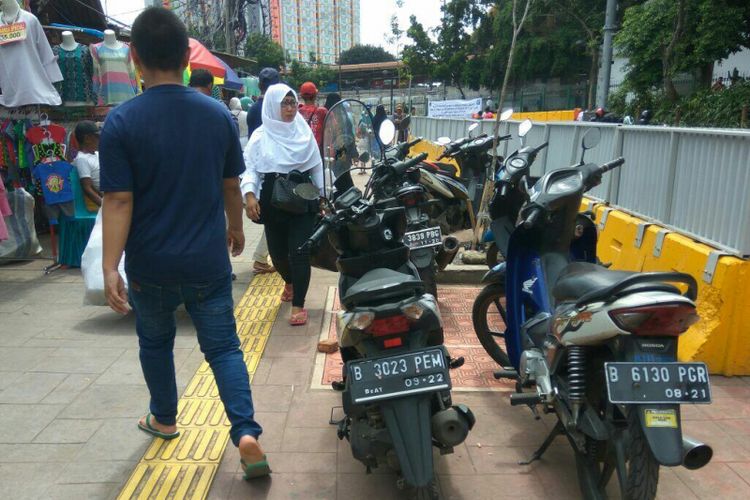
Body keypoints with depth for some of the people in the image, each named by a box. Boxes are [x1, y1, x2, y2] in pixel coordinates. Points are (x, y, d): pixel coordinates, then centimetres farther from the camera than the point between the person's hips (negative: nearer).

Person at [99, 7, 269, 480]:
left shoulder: (122, 121, -11)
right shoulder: (219, 114, -2)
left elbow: (119, 200, -16)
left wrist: (110, 266, -13)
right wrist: (235, 227, 22)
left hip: (151, 267, -1)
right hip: (208, 262, 1)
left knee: (155, 341, 23)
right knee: (223, 347, 10)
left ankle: (164, 418, 42)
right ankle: (247, 433, -4)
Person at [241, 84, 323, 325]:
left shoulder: (304, 132, 5)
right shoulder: (260, 136, 0)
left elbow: (316, 167, 11)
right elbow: (250, 167, -4)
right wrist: (249, 194, -21)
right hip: (273, 203, 1)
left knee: (299, 252, -7)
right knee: (277, 252, 10)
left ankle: (298, 305, 2)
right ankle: (289, 282, 43)